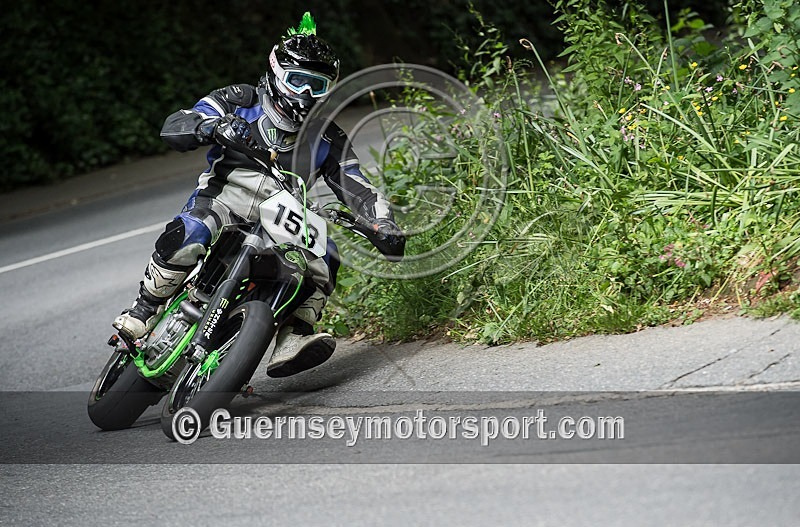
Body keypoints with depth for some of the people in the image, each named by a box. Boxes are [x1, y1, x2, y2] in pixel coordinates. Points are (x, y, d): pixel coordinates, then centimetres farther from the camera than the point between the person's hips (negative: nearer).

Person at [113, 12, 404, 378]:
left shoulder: (328, 140, 8)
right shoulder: (239, 103, 1)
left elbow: (358, 188, 3)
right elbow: (173, 127, -7)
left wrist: (385, 225, -17)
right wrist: (209, 126, -30)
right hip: (220, 201, -3)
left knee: (323, 253, -24)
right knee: (185, 236, -36)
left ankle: (293, 340, -30)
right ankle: (142, 313, -20)